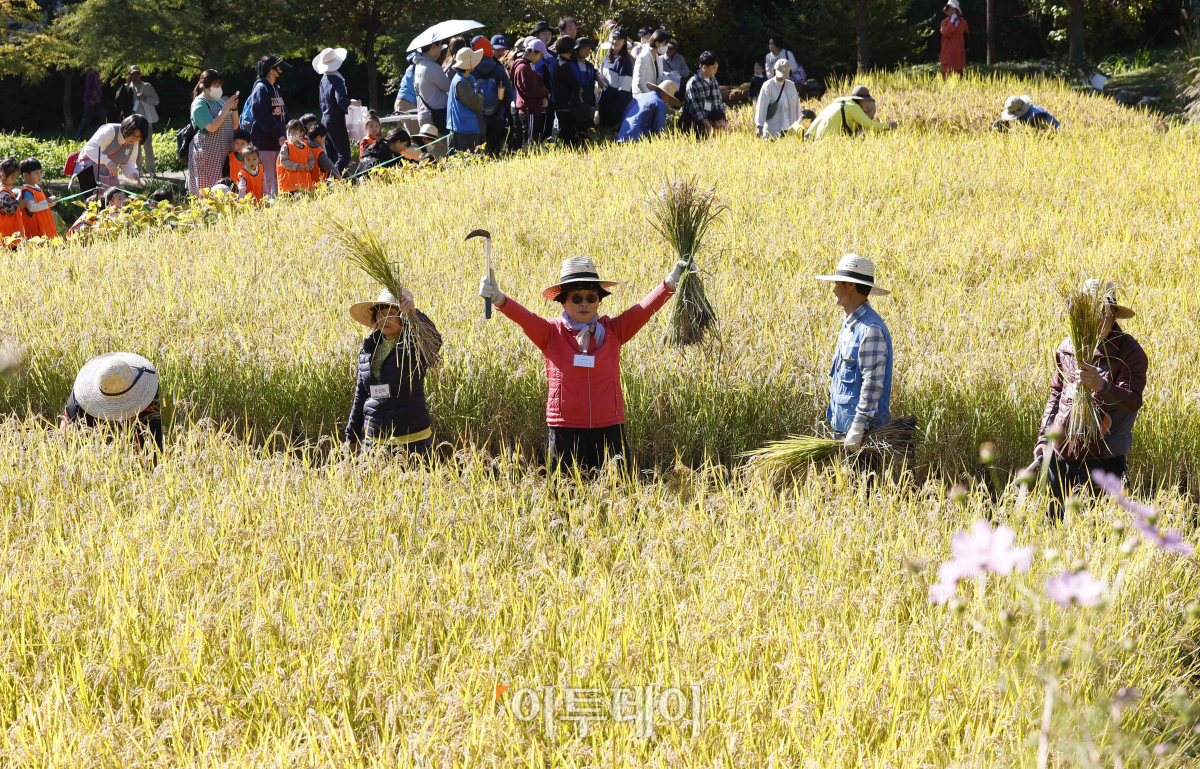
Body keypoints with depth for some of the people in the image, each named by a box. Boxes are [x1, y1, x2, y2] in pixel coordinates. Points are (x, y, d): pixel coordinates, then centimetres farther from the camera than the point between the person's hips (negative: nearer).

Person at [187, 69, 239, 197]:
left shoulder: (220, 102, 16)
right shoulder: (199, 104, -6)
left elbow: (234, 126, 17)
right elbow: (212, 127, -19)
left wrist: (234, 108, 2)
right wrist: (226, 108, -13)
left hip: (224, 153, 7)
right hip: (208, 154, -7)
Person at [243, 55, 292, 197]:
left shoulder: (276, 88, 19)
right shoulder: (261, 88, -10)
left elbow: (283, 113, 22)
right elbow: (262, 116, -18)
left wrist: (284, 134, 9)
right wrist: (278, 135, -20)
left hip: (278, 139, 9)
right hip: (265, 140, -9)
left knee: (278, 177, 10)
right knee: (268, 177, -7)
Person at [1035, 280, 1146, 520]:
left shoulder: (1129, 352, -8)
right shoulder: (1068, 347, 9)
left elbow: (1133, 402, -19)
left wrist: (1102, 386, -37)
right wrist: (1044, 437, 14)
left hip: (1102, 458, -5)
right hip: (1060, 453, 5)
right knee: (1056, 521, 8)